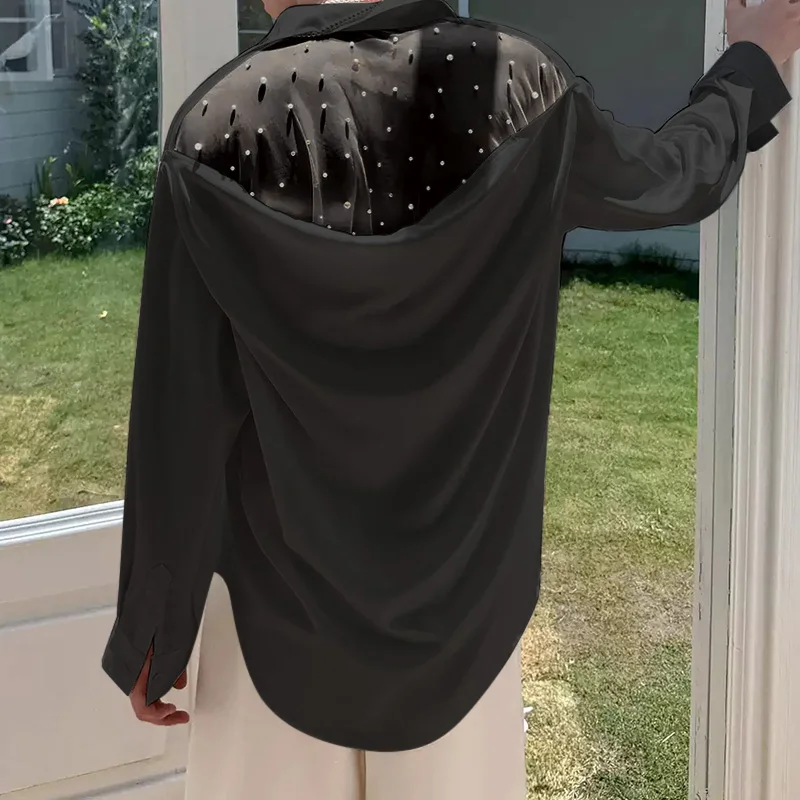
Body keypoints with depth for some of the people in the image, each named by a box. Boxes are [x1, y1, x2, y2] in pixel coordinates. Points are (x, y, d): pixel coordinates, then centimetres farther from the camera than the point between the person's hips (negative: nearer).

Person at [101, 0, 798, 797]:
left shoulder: (222, 122, -16)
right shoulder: (514, 83, -10)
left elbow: (181, 403, -13)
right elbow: (675, 176, 10)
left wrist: (149, 626, -2)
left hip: (281, 587, -1)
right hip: (465, 577, 2)